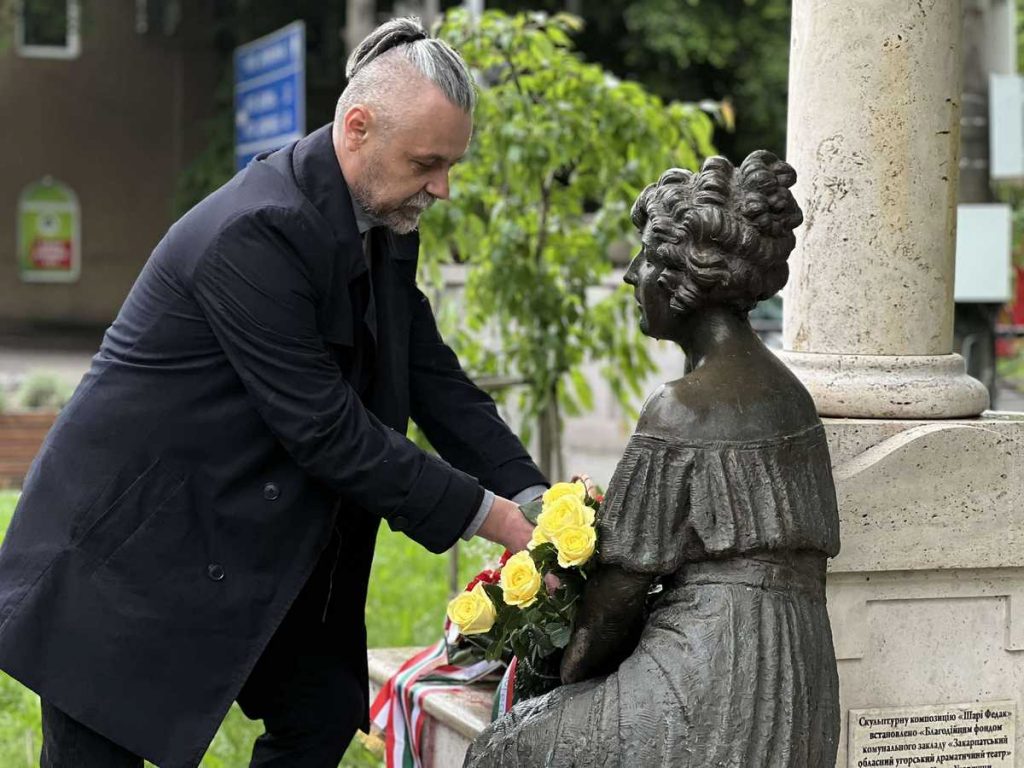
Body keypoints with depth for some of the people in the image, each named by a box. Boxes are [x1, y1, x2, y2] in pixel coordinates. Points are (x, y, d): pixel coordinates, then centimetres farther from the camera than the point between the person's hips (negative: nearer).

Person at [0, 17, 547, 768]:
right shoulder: (256, 236, -28)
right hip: (131, 544, -9)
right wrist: (488, 515, -20)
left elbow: (433, 376, 6)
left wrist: (532, 500, -6)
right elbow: (326, 431, -26)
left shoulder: (381, 228, 1)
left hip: (241, 546, 9)